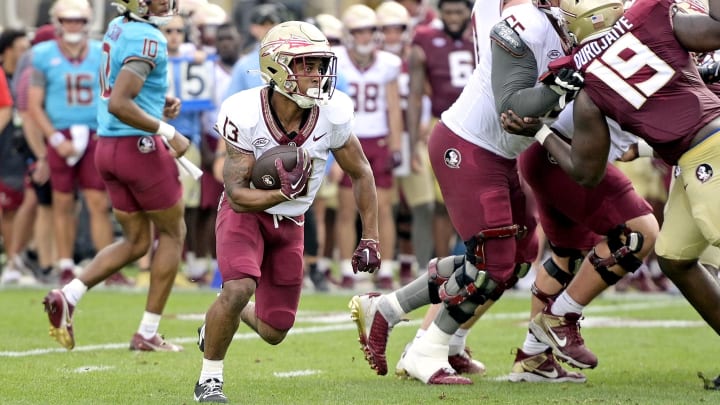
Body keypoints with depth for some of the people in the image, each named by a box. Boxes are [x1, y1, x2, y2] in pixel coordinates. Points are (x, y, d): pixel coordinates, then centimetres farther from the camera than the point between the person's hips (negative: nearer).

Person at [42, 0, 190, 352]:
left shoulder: (118, 28, 10)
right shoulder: (147, 40, -19)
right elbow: (119, 105, -26)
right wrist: (166, 132, -20)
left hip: (107, 146, 8)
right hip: (139, 145, -8)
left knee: (135, 241, 17)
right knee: (172, 233, 9)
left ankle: (68, 296, 0)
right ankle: (147, 334, 9)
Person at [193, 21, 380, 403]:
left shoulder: (332, 115, -20)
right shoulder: (245, 116, -28)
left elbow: (361, 174, -3)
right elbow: (237, 195, -25)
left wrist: (369, 239, -6)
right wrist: (284, 193, -43)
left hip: (289, 221, 4)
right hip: (245, 211, -4)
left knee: (274, 332, 6)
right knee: (239, 288, -31)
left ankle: (226, 316, 43)